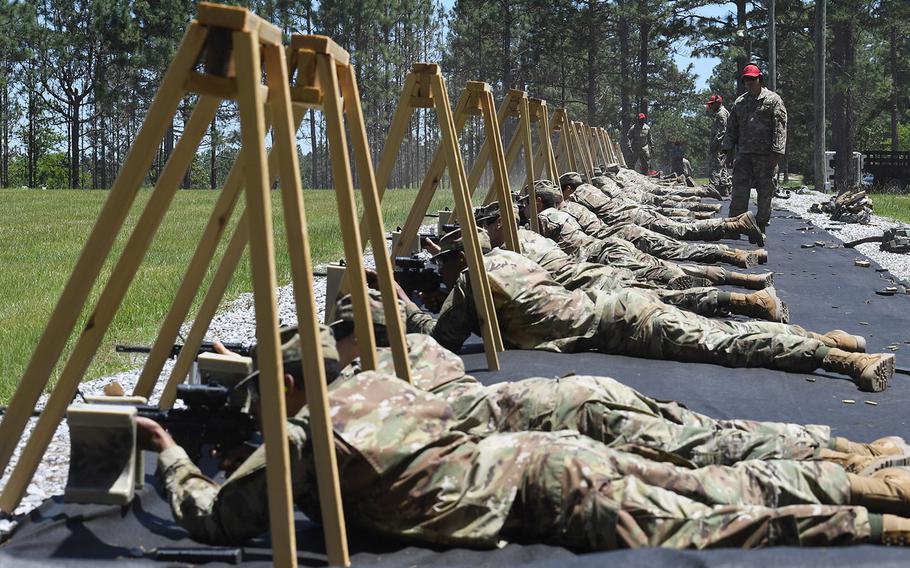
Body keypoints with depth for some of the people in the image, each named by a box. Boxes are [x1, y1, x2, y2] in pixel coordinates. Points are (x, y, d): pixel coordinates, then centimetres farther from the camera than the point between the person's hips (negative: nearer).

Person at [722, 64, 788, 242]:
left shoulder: (773, 100, 1)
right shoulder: (739, 102, 16)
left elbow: (780, 128, -6)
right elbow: (732, 128, 20)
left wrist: (776, 153, -14)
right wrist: (729, 150, 10)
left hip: (765, 156, -3)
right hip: (744, 154, 3)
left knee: (765, 195, 2)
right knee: (739, 192, -4)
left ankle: (760, 229, 10)